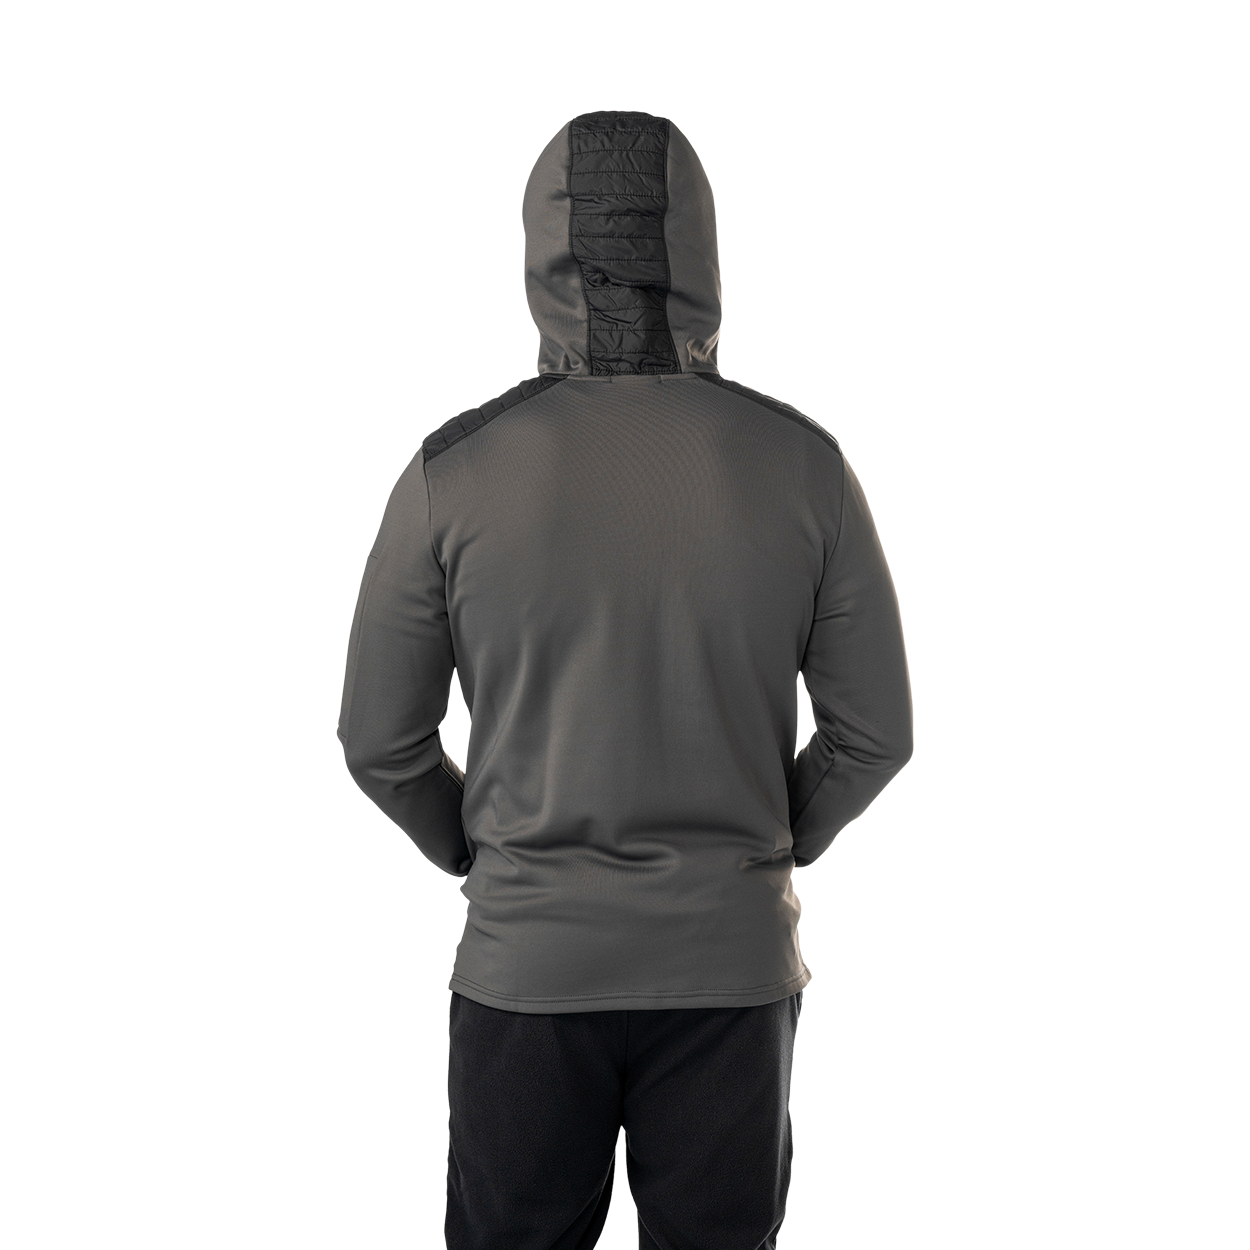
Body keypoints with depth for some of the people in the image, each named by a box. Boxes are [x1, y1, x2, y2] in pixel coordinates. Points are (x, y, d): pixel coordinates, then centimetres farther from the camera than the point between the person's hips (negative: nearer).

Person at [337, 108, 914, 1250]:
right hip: (733, 958, 1)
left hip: (525, 956, 0)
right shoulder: (803, 462, -7)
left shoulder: (454, 469, -9)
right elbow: (877, 733, -1)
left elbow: (380, 741, -2)